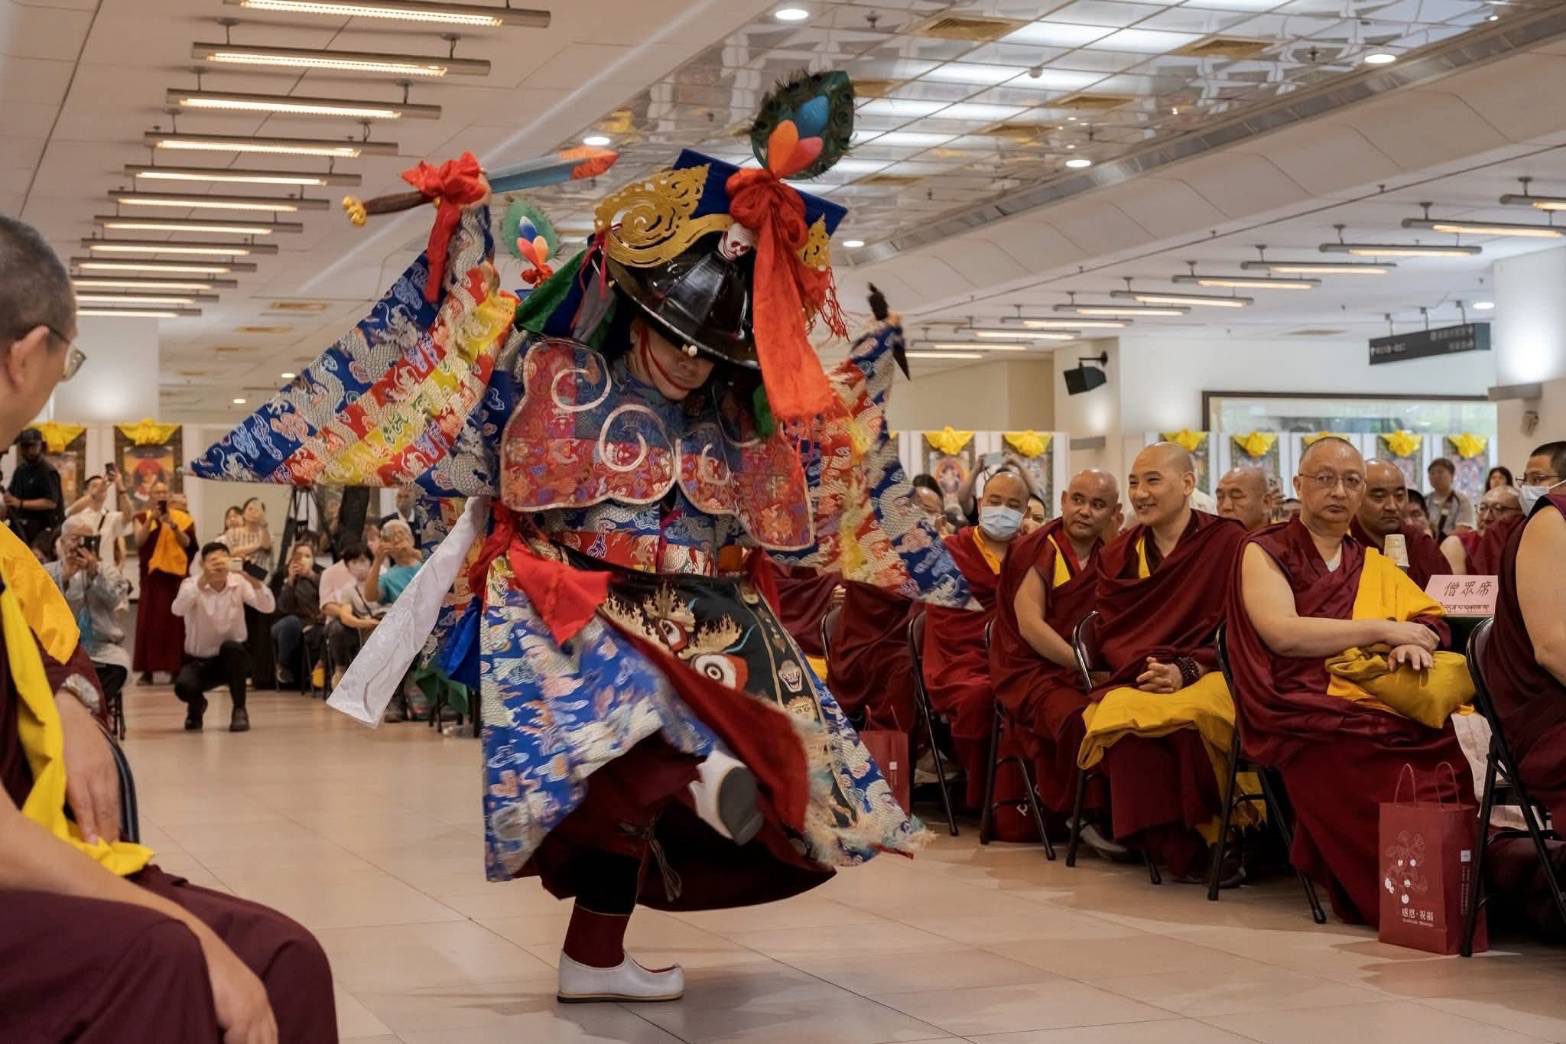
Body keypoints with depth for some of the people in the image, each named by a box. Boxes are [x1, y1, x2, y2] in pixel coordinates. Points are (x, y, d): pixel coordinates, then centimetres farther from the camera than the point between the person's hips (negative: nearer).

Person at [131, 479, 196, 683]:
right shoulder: (143, 517, 8)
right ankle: (147, 670, -4)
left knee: (175, 620, -2)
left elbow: (187, 543, -3)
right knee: (149, 621, -5)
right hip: (152, 575, -1)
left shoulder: (182, 518, 9)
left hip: (176, 574, 1)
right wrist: (151, 519, -17)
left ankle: (175, 668, 2)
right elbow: (139, 541, -7)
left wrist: (172, 525, -16)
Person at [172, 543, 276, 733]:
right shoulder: (192, 584, -11)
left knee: (231, 646, -35)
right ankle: (197, 706, 10)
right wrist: (204, 579, -45)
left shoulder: (238, 583, -8)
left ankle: (240, 710, -15)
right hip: (198, 660, 0)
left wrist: (249, 576, -39)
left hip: (232, 658, 0)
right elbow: (178, 610, -34)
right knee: (183, 686, -31)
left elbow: (268, 607, -24)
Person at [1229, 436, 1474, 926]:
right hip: (1307, 713, -5)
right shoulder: (1265, 552, 11)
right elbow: (1281, 633, -6)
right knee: (1397, 791, -35)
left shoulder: (1374, 563, 29)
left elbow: (1431, 618, 18)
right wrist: (1383, 631, -3)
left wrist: (1412, 642, -8)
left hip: (1387, 709, 5)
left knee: (1451, 761, -28)